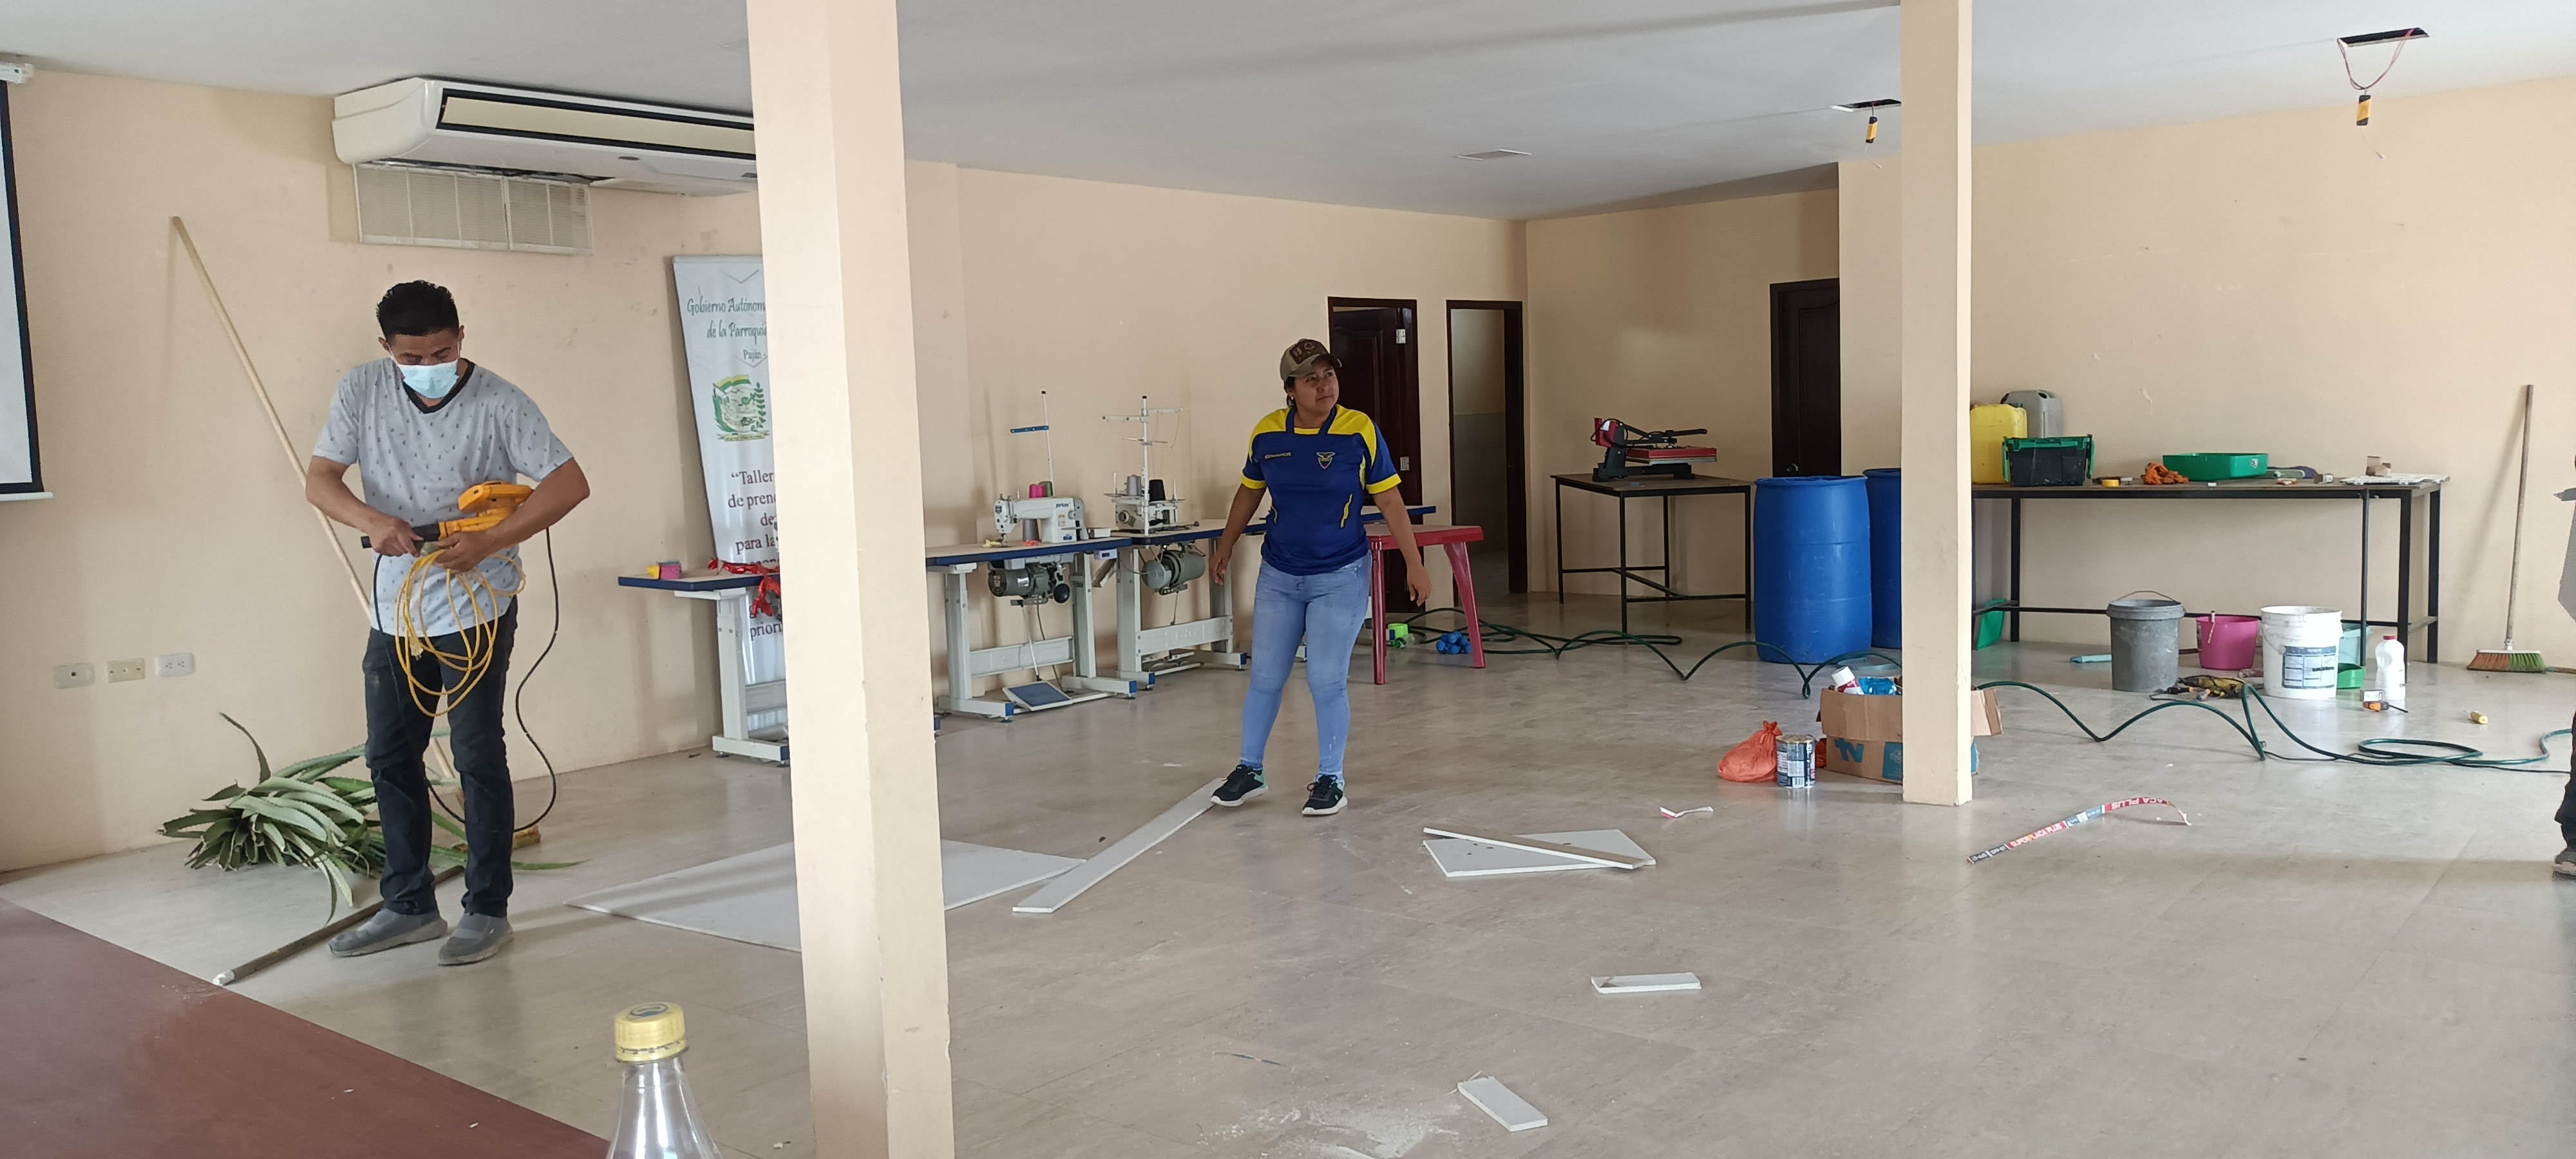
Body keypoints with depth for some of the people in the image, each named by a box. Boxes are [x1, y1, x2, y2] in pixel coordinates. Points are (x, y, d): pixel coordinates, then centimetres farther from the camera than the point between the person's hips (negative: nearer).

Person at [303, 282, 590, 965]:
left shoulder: (498, 404, -14)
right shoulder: (362, 392, -2)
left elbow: (571, 483, -18)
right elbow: (319, 479, -1)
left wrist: (488, 542, -27)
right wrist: (373, 521, -23)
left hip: (476, 606, -5)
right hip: (395, 607, 5)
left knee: (477, 754, -2)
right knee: (390, 756, 11)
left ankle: (488, 911, 9)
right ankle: (410, 906, 25)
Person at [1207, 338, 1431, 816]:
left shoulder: (1360, 431, -12)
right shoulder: (1267, 432, -3)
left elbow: (1390, 500, -7)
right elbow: (1250, 490, 14)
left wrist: (1414, 563, -8)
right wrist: (1226, 544, 21)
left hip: (1340, 578, -3)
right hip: (1279, 577, 3)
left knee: (1327, 682, -1)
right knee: (1265, 678, 11)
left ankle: (1330, 780, 15)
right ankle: (1249, 770, 27)